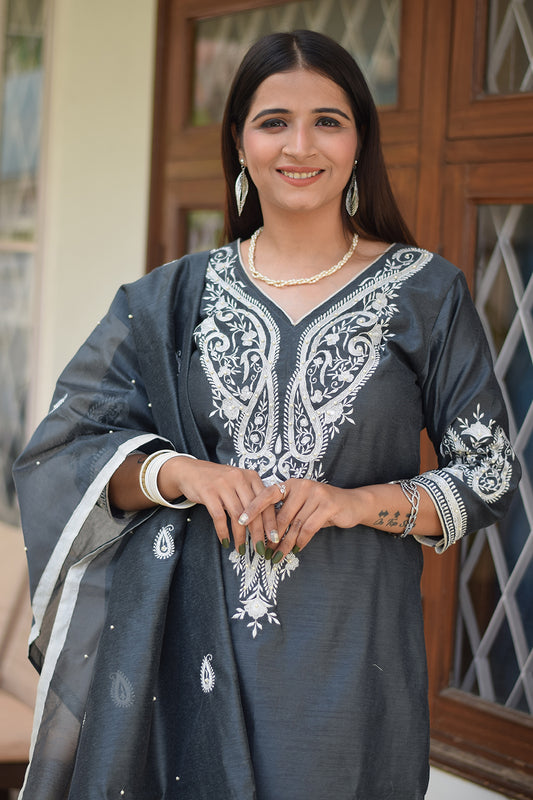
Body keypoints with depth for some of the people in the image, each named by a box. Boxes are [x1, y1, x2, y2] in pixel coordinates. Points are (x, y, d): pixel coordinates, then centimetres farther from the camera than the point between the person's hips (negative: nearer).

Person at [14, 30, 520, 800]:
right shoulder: (177, 297, 7)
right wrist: (177, 471, -13)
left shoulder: (426, 293, 2)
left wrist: (361, 501, -13)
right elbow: (63, 446, 5)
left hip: (350, 651, -1)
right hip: (203, 647, 1)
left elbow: (491, 474, 2)